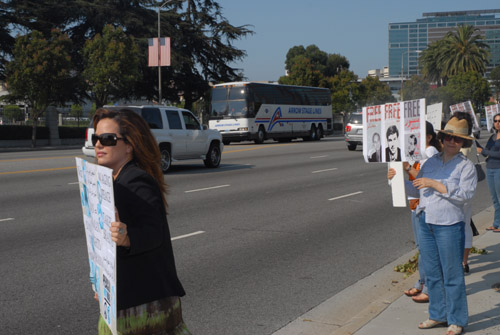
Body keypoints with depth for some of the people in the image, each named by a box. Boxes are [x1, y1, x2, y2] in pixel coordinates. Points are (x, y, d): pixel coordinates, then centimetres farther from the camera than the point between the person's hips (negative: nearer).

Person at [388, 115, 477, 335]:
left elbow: (466, 194, -16)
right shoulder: (431, 162, 14)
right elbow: (417, 190, 19)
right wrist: (398, 180, 5)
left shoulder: (466, 166, -2)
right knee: (431, 273, 13)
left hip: (449, 224, -5)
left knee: (452, 274, 0)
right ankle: (438, 314, 26)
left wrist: (435, 184, -19)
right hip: (425, 222, 6)